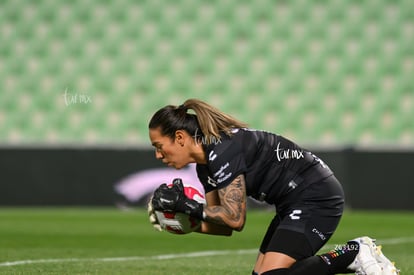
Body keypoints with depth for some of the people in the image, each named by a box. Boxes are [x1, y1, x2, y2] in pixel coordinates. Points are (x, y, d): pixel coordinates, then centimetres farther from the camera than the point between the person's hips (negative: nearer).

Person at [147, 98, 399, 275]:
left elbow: (235, 218, -21)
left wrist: (190, 207, -14)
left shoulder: (222, 150, -21)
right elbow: (223, 227, 11)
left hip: (316, 196, -10)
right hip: (295, 205, 10)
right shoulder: (206, 166, 8)